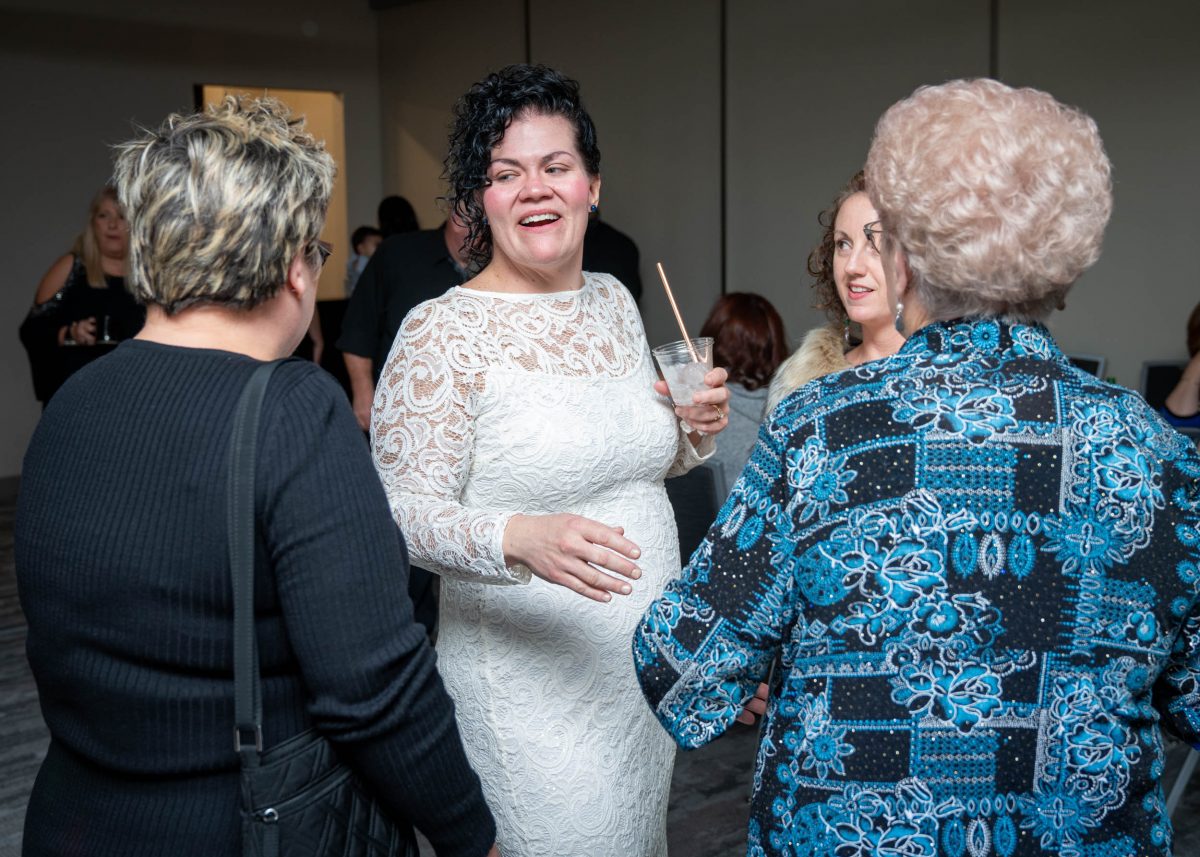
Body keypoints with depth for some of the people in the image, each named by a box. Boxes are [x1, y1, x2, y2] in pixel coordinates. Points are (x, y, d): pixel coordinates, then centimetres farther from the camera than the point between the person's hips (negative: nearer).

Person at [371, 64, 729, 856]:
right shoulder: (441, 334, -16)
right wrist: (519, 538, -34)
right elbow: (403, 509, -17)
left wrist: (694, 431, -3)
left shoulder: (613, 300, 6)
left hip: (649, 662, 7)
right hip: (532, 682, -7)